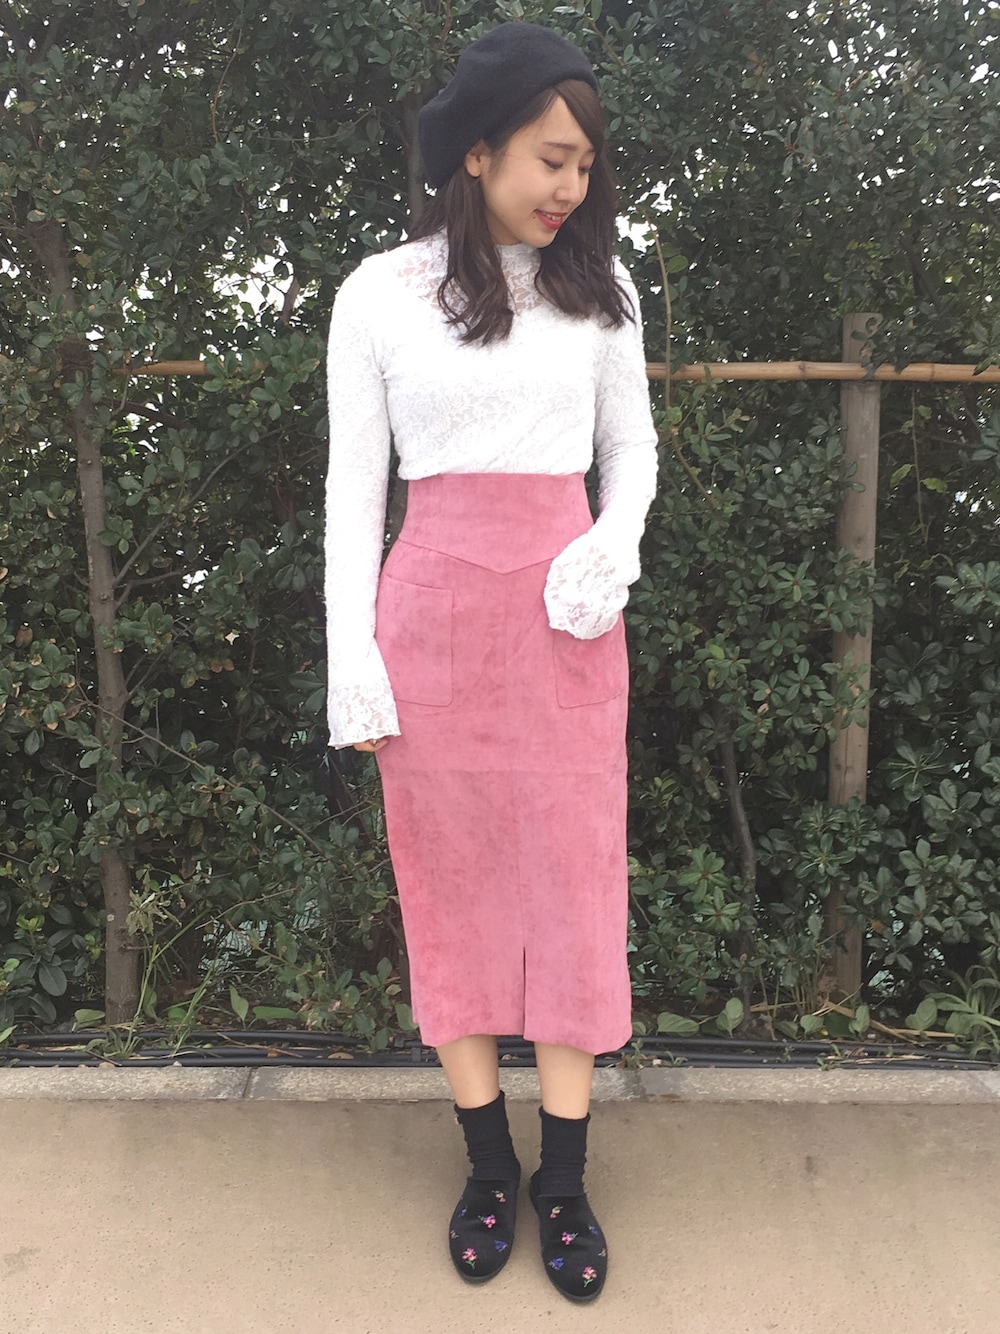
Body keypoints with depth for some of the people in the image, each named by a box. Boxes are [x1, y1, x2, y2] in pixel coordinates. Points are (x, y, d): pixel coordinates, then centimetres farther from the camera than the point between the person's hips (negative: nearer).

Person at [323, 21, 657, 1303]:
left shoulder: (598, 286, 6)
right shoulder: (379, 294, 1)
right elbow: (353, 482, 1)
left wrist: (617, 541, -7)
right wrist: (352, 656, -5)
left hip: (565, 615, 2)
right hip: (434, 611, -1)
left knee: (572, 881, 4)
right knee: (452, 881, 6)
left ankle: (564, 1184, 21)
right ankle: (488, 1166, 24)